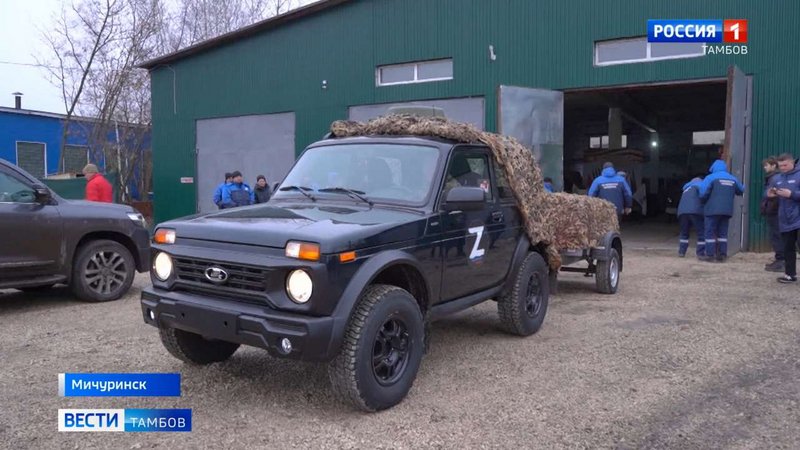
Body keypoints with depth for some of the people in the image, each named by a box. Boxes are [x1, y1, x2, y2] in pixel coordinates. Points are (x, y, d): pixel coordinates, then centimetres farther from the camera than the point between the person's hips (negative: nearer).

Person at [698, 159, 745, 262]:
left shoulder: (711, 177, -6)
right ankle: (722, 255, 9)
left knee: (710, 232, 2)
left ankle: (710, 255, 0)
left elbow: (703, 193, -15)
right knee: (723, 232, 11)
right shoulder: (733, 179, 10)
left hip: (712, 209, -5)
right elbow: (741, 190, 22)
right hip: (727, 210, 5)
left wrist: (705, 200, 5)